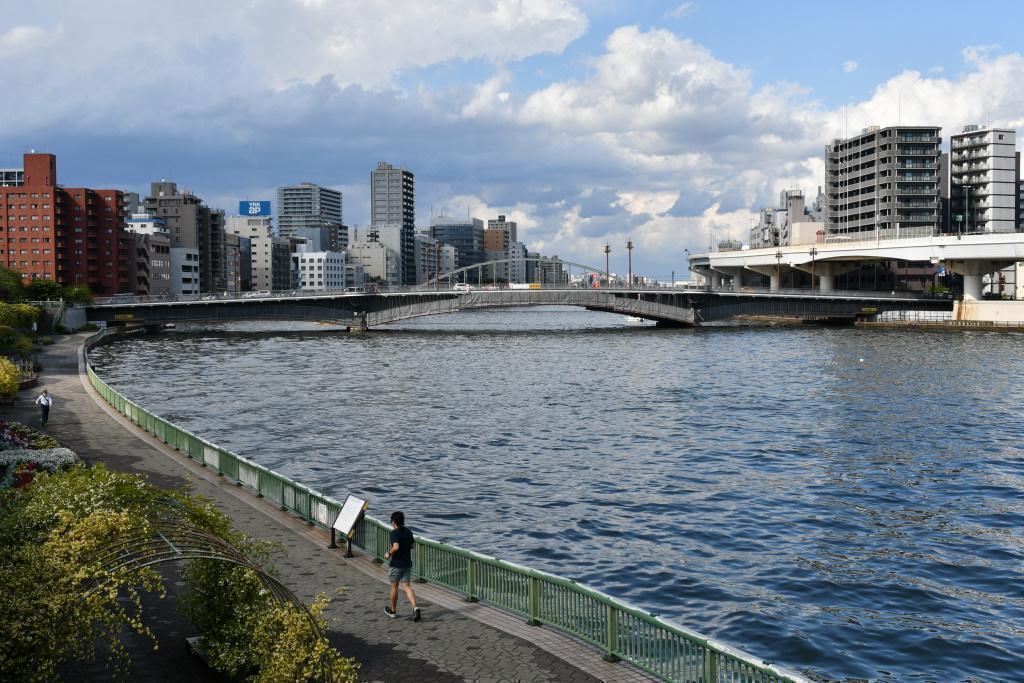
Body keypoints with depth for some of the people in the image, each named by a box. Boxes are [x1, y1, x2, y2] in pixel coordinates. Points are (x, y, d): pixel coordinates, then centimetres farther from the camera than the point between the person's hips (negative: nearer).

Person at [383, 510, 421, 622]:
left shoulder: (394, 533, -16)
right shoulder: (408, 532, 5)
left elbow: (396, 547, -28)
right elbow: (412, 546, 16)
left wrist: (389, 553, -12)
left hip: (396, 564, -5)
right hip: (407, 564, 5)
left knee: (394, 587, 12)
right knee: (407, 586, 4)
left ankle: (393, 610, 27)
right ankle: (415, 607, -17)